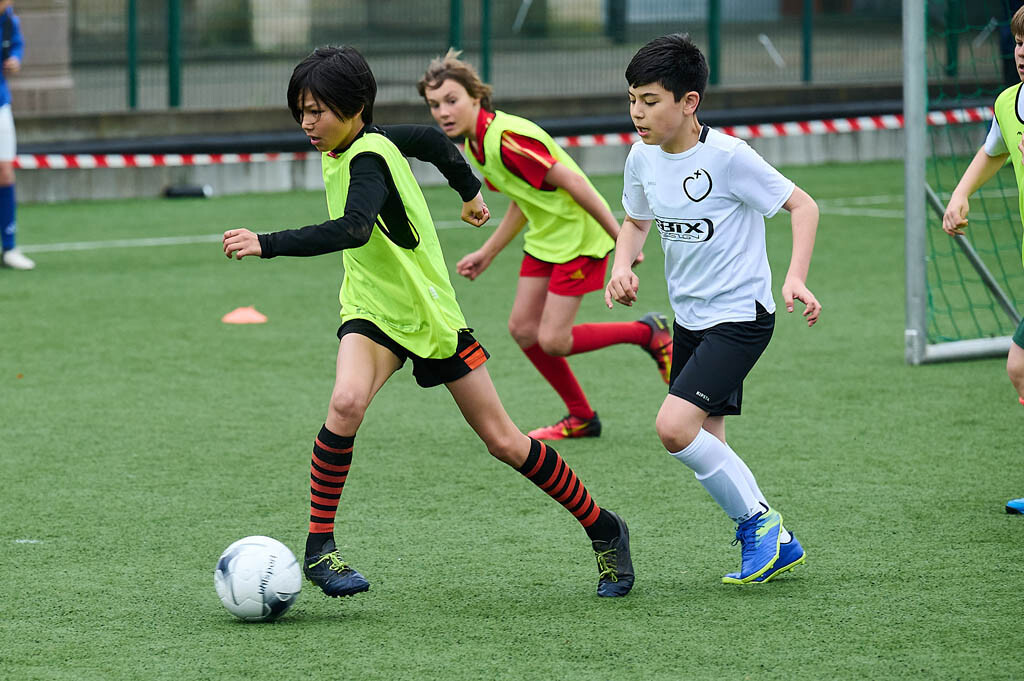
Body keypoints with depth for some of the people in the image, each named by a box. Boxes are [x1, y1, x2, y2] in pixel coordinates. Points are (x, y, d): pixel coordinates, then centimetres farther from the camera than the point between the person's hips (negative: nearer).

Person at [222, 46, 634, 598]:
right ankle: (318, 548, -19)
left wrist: (267, 244, -50)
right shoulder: (345, 147, -1)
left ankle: (604, 531, 21)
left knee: (503, 442, 3)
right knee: (346, 403, -26)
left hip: (430, 313, -6)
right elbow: (430, 136, 18)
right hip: (371, 313, 6)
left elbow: (352, 230, -45)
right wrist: (469, 189, 33)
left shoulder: (368, 158, -25)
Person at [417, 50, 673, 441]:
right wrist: (487, 253, 19)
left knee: (553, 341, -9)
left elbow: (572, 182, -26)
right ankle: (582, 418, 21)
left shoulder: (505, 138, -27)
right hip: (545, 237, 9)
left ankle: (649, 333, 11)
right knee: (523, 329, 6)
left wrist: (620, 238, -23)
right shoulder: (475, 143, 4)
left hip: (578, 234, -9)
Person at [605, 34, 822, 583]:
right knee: (705, 444, 11)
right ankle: (775, 545, 26)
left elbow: (802, 205, -12)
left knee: (674, 426, -20)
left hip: (741, 316, -8)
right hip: (689, 318, 8)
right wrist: (622, 266, -2)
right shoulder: (642, 158, -1)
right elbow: (635, 221, 18)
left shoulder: (727, 156, -20)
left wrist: (795, 278, -25)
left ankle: (757, 521, -3)